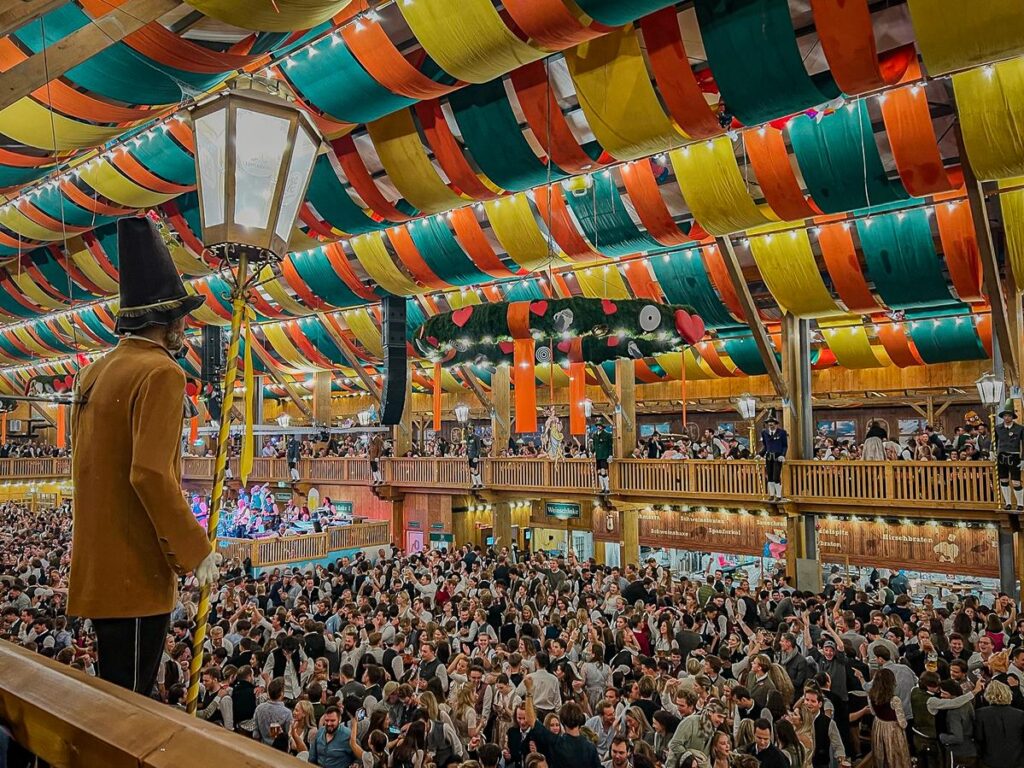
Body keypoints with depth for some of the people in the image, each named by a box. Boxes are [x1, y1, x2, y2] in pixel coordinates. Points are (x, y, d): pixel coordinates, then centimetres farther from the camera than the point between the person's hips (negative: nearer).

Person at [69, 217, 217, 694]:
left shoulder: (95, 372, 11)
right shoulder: (160, 373, -16)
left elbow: (90, 466, 17)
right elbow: (151, 474, -24)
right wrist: (196, 550, -17)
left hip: (99, 564, 9)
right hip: (137, 571, -9)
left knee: (111, 691, 20)